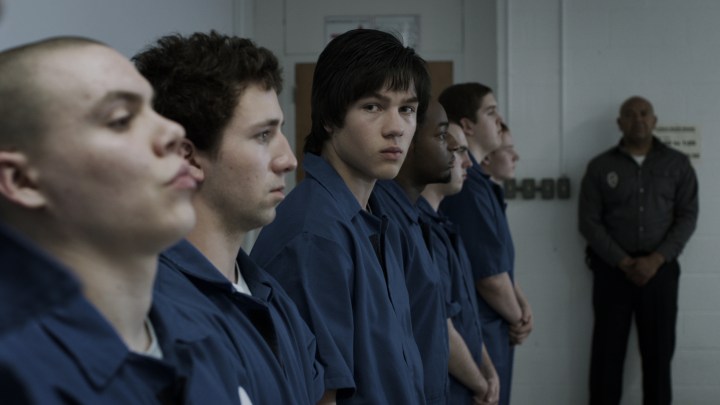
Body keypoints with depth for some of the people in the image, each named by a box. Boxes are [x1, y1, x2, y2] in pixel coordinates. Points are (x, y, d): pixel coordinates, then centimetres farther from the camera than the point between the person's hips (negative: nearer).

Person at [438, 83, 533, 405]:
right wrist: (516, 316, -7)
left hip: (485, 327, 10)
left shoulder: (473, 178, 11)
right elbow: (489, 274, -23)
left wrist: (520, 303, 4)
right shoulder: (465, 184, -22)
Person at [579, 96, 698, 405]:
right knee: (608, 348, 0)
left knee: (659, 349, 3)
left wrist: (656, 260, -12)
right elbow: (589, 221, -1)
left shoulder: (677, 164, 6)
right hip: (612, 270, -1)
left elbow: (687, 216, 0)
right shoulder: (600, 166, 4)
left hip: (660, 269, 1)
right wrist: (624, 262, -11)